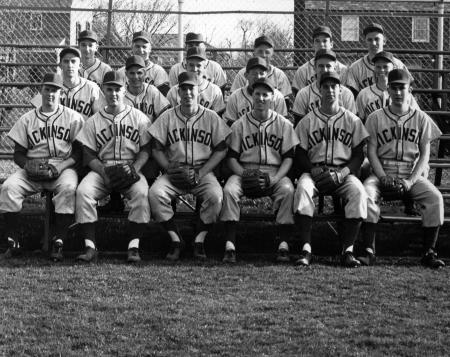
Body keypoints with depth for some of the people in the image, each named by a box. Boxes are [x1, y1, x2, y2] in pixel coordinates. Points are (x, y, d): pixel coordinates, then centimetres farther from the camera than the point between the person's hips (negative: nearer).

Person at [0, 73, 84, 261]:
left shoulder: (73, 118, 7)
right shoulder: (27, 119, 13)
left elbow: (80, 152, 2)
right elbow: (18, 153, 11)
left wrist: (60, 166, -14)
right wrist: (27, 164, -12)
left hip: (62, 168, -2)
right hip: (32, 170, 2)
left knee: (68, 188, -35)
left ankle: (58, 242, -30)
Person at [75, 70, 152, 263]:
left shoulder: (139, 118, 9)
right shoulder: (93, 121, 12)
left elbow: (146, 150, 5)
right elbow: (88, 155, 7)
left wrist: (134, 168, -13)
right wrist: (103, 171, -11)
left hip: (132, 169, -1)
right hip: (101, 170, 1)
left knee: (141, 192, -33)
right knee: (83, 191, -27)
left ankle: (134, 246, -30)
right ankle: (90, 246, -27)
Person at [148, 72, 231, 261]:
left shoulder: (211, 117, 5)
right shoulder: (167, 117, 6)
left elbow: (221, 150, 4)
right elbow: (157, 148, 7)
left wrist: (201, 172, -9)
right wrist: (169, 168, -12)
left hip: (203, 171, -1)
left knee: (215, 196, -32)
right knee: (155, 193, -28)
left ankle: (199, 241, -15)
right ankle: (176, 240, -15)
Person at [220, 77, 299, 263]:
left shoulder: (284, 124, 8)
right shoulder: (239, 124, 9)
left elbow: (288, 157, 5)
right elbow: (231, 157, 7)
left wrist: (276, 178, -13)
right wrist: (243, 174, -13)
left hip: (275, 172, 0)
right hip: (244, 171, 1)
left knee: (288, 190, -32)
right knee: (229, 190, -30)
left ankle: (284, 246, -29)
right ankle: (230, 246, -31)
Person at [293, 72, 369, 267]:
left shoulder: (352, 120, 12)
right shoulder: (308, 120, 12)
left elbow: (359, 155, 7)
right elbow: (300, 154, 8)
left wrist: (341, 173, -11)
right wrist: (313, 170, -12)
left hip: (343, 172, 0)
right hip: (314, 171, 0)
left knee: (358, 192, -32)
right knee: (302, 188, -34)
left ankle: (348, 250, -29)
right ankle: (306, 249, -35)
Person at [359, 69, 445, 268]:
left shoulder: (421, 119, 9)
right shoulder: (375, 118, 8)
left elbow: (425, 155, 4)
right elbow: (371, 152, 3)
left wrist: (410, 181, -11)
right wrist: (384, 178, -13)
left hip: (413, 175, 1)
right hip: (383, 173, 0)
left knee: (435, 198, -27)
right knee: (366, 192, -31)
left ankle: (429, 252, -19)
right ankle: (368, 251, -29)